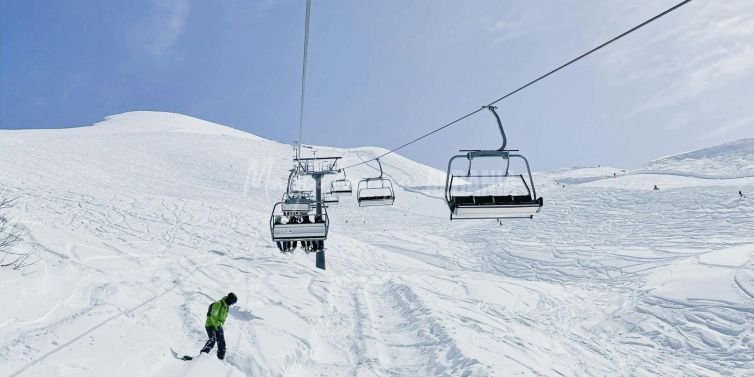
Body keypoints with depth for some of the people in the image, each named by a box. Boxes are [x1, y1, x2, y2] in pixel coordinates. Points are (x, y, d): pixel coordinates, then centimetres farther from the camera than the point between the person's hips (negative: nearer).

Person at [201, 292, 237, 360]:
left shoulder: (226, 306, 8)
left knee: (222, 343, 4)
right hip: (210, 325, -8)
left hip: (218, 326, 8)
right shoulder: (218, 304, -20)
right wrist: (217, 326, -27)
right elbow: (213, 317, -23)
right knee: (212, 340, -26)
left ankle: (221, 358, 11)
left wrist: (220, 325, 5)